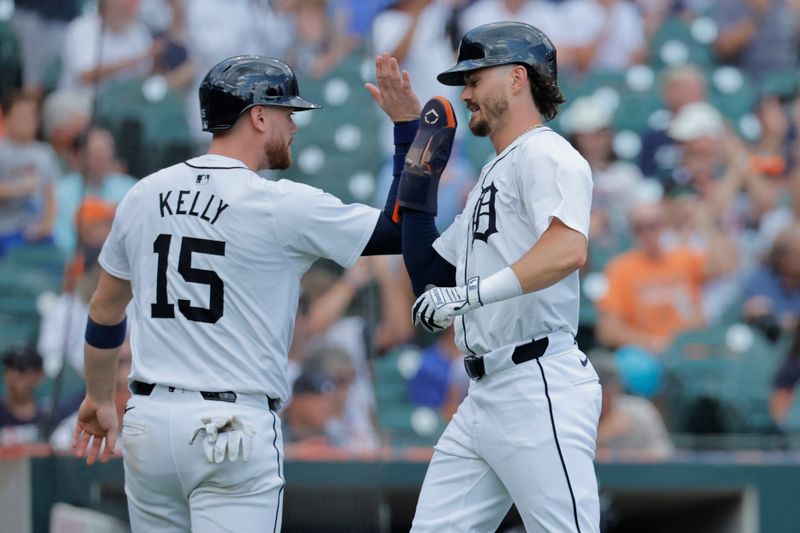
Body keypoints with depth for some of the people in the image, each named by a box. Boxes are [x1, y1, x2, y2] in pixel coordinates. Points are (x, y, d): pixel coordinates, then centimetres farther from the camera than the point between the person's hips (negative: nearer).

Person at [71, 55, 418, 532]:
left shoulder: (143, 195, 9)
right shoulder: (283, 206, -9)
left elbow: (105, 309, 19)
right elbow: (403, 231, -4)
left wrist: (100, 398, 33)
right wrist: (406, 124, 1)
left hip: (148, 418, 6)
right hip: (234, 428, -6)